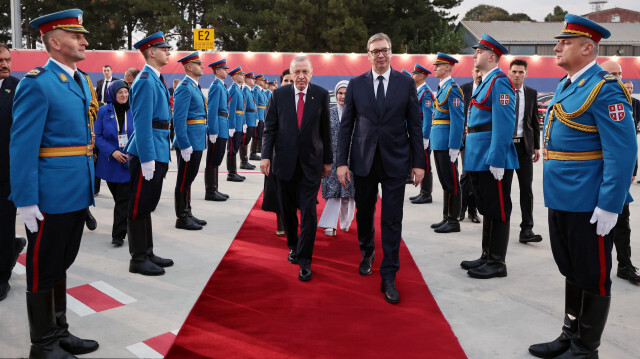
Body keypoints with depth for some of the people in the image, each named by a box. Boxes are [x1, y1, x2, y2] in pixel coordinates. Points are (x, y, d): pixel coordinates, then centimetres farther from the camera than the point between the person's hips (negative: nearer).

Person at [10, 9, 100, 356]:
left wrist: (87, 185, 14)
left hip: (78, 194, 8)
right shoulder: (37, 84, -13)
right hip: (51, 197, -8)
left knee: (61, 264, 19)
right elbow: (22, 147, -16)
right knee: (44, 270, 7)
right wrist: (26, 201, -19)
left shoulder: (82, 81, 11)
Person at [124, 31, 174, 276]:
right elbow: (142, 122, -20)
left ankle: (147, 253, 27)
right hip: (147, 153, -10)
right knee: (140, 206, 0)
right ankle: (138, 260, 10)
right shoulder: (146, 81, -14)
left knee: (148, 204, 16)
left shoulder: (157, 79, 15)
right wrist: (147, 159, -22)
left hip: (158, 152, 10)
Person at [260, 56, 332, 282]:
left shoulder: (321, 95, 1)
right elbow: (270, 127, 3)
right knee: (287, 209, 12)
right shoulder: (279, 95, 2)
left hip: (311, 162, -1)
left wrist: (327, 160, 7)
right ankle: (293, 245, 36)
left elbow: (325, 130, 5)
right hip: (285, 161, 2)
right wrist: (266, 155, -8)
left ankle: (305, 261, 3)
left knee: (308, 211, -5)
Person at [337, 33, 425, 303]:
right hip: (363, 160, 1)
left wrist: (418, 162, -1)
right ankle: (367, 253, 42)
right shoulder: (355, 84, 4)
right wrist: (342, 162, -2)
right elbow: (346, 126, 4)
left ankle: (388, 277, 8)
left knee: (392, 221, 0)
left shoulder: (406, 84, 2)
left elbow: (415, 125, 3)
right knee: (364, 213, 15)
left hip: (395, 162, -1)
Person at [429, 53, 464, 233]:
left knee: (451, 183, -2)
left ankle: (454, 222, 6)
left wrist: (454, 147, -22)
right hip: (438, 143, 10)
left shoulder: (452, 89, -12)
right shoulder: (441, 88, 17)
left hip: (446, 143, -10)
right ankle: (446, 218, 23)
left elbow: (457, 120, -18)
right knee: (444, 182, 15)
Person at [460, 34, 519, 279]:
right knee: (486, 209, 16)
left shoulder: (499, 82, -12)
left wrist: (497, 160, -22)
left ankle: (497, 263, 10)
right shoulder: (484, 82, 17)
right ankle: (487, 256, 27)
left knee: (497, 211, 0)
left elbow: (504, 123, -19)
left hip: (492, 158, -10)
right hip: (479, 158, 10)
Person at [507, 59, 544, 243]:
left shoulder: (532, 93, 8)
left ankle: (526, 229, -3)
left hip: (524, 145, 2)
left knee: (527, 188, -4)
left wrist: (536, 146, 7)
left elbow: (535, 121, 11)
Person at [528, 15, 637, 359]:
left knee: (592, 278, 7)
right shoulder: (565, 86, 13)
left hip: (588, 206, -9)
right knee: (571, 272, 19)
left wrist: (609, 206, -21)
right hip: (560, 200, 9)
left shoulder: (604, 89, -14)